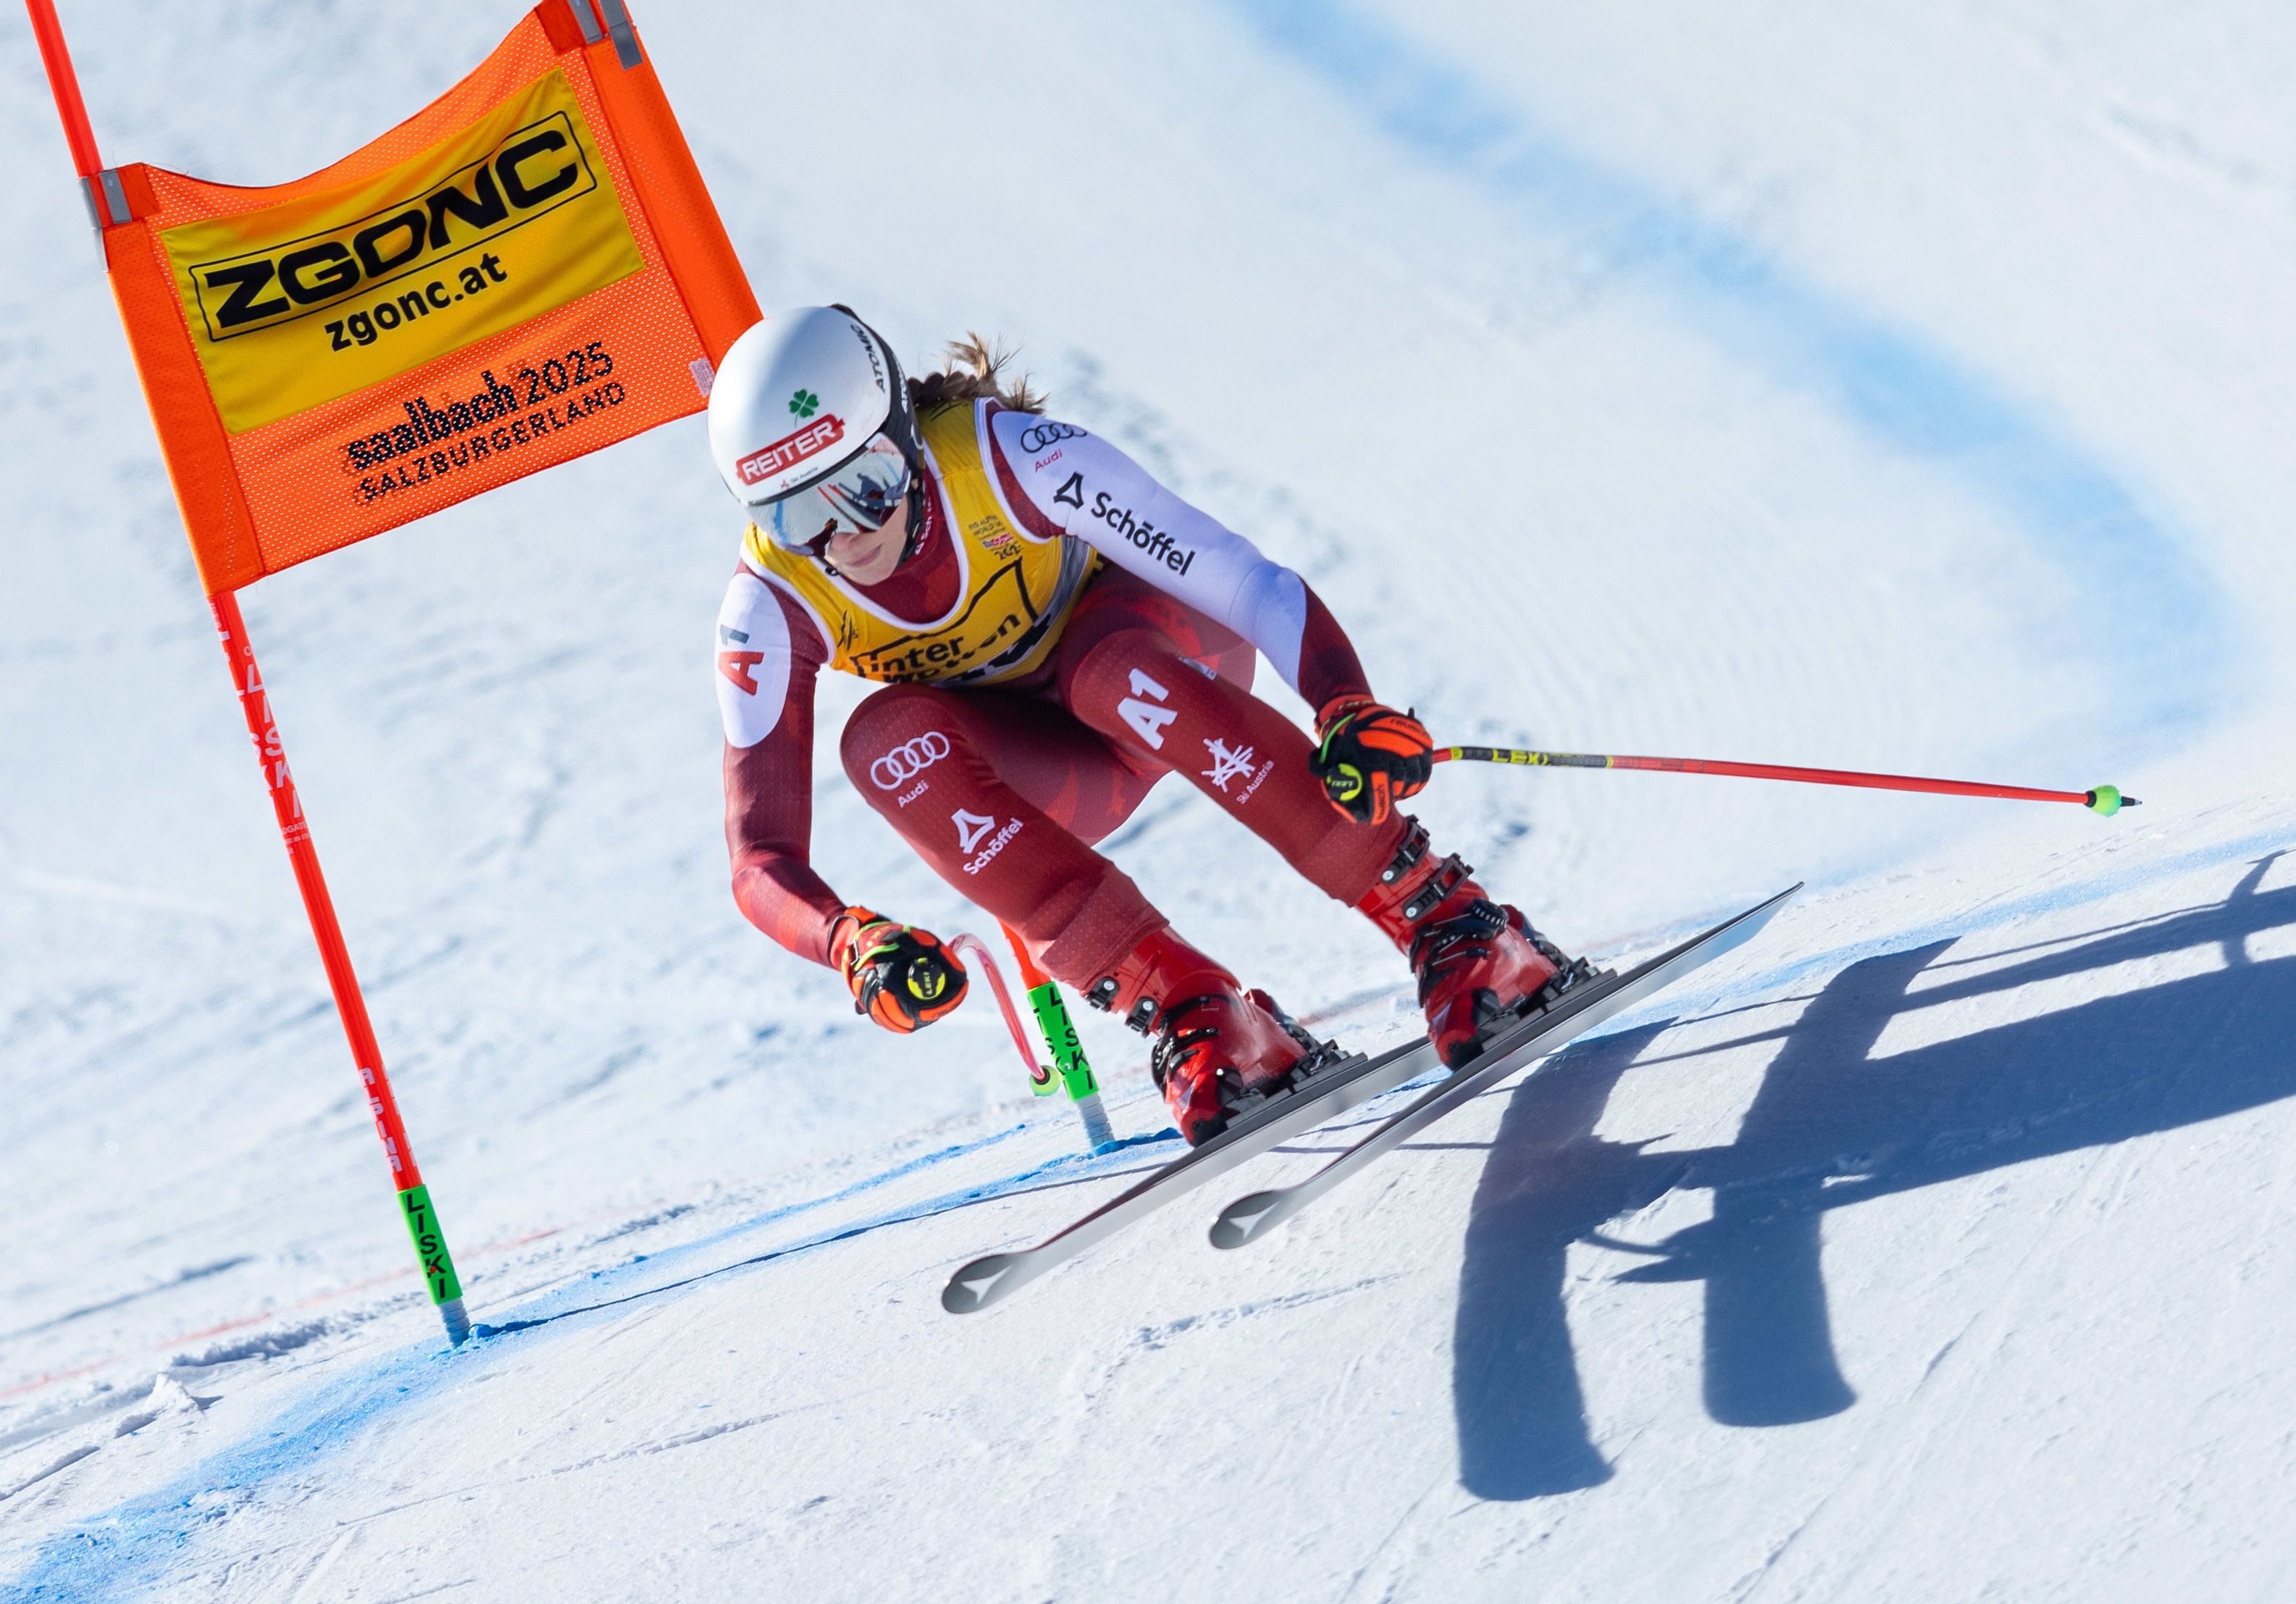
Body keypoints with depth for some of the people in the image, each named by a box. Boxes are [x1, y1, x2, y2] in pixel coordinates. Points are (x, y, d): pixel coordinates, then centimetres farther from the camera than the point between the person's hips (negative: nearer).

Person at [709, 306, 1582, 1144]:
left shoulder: (1003, 455, -30)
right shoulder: (772, 609, -23)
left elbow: (1249, 583, -32)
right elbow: (761, 858, -24)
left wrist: (1347, 708, -51)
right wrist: (852, 945, -46)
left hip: (1166, 647, -2)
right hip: (1055, 776, 3)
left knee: (1113, 674, -39)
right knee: (883, 736, -31)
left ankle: (1455, 930, -35)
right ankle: (1183, 1007, -33)